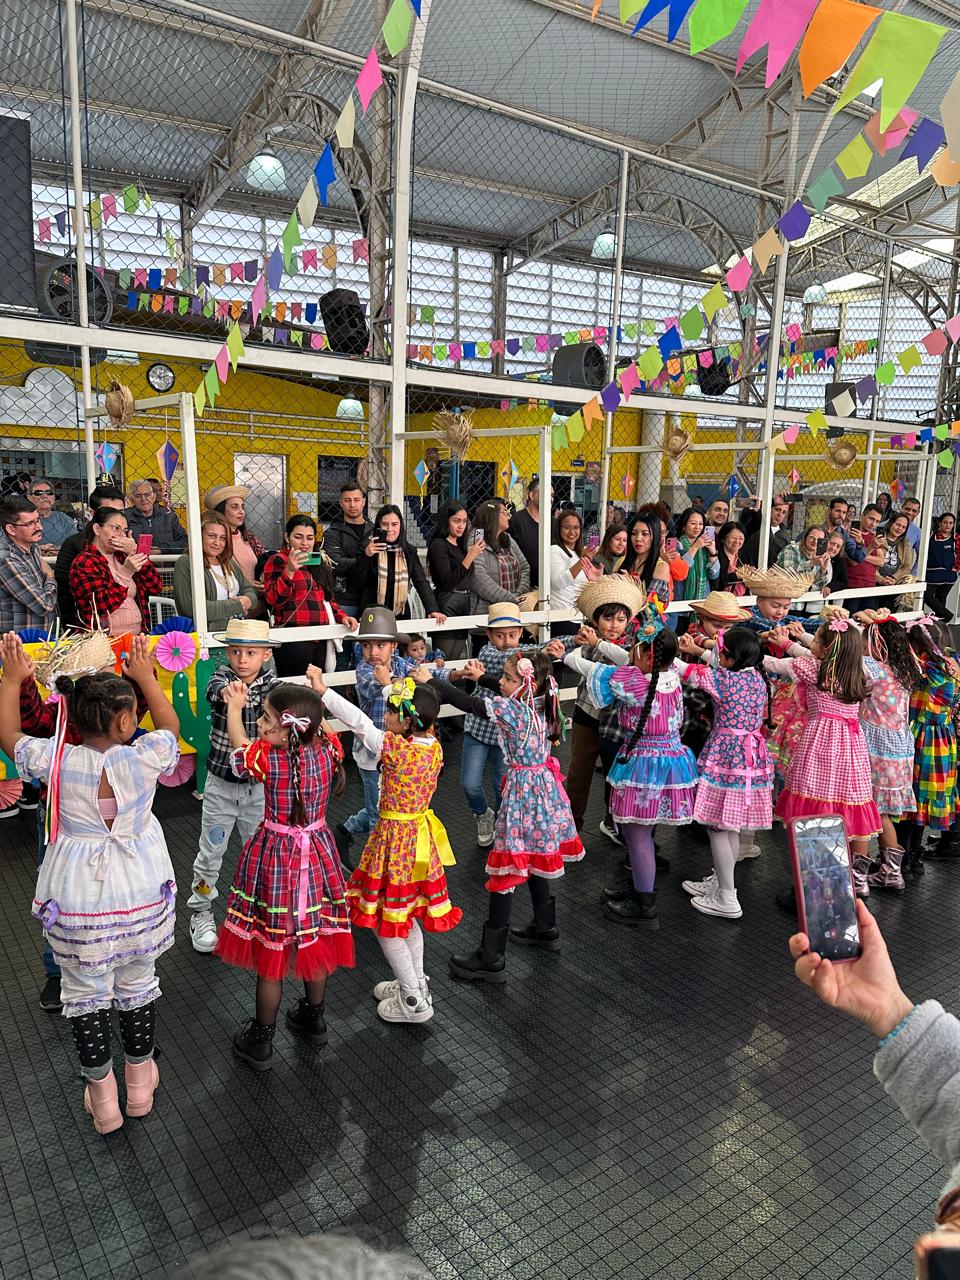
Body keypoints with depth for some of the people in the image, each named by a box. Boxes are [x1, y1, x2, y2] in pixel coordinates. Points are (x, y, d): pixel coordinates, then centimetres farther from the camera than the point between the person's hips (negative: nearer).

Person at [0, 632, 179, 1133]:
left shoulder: (56, 761, -15)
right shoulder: (143, 758, -18)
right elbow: (170, 726, 4)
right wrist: (145, 676, 10)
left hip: (76, 900, 0)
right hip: (141, 890, 0)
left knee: (85, 992, 18)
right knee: (138, 983, 20)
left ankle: (102, 1096, 32)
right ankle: (140, 1081, 39)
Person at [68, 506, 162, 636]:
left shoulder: (122, 557, 17)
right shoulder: (83, 563, -1)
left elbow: (156, 588, 7)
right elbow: (101, 604, -15)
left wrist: (135, 552, -1)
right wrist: (125, 572, -20)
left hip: (137, 634, 6)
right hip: (104, 639, -6)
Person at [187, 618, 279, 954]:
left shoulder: (272, 685, -9)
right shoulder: (221, 678, -14)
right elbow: (215, 689, -36)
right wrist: (228, 691, -60)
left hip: (258, 785, 1)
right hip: (221, 784, 0)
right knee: (210, 854, 12)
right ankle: (200, 912, 34)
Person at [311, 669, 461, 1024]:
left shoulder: (395, 749, -26)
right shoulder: (434, 747, -6)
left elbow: (359, 722, -27)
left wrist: (322, 690, -23)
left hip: (395, 840, -8)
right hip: (420, 836, 8)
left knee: (384, 921, 8)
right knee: (407, 916, 24)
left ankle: (414, 1001, 16)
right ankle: (416, 982, 37)